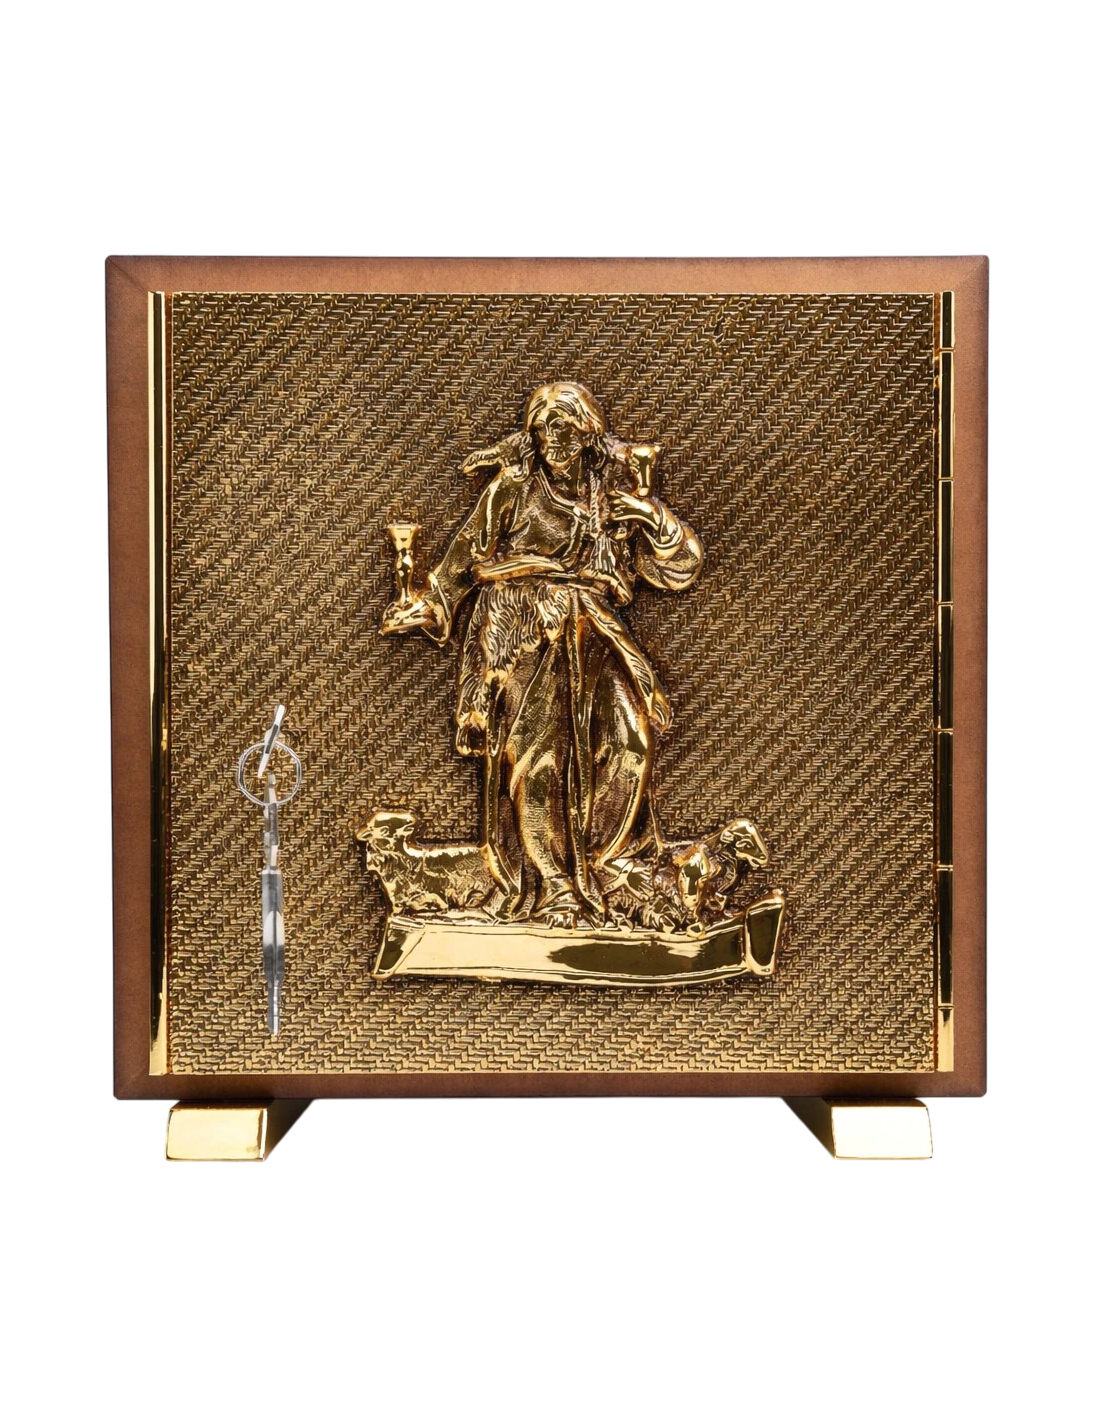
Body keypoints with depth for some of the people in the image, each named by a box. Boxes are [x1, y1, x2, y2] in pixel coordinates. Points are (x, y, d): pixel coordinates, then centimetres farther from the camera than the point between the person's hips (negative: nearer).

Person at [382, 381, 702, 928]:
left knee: (628, 730, -20)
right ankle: (555, 889, -7)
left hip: (590, 634, 2)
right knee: (533, 749, -14)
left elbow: (680, 569, 12)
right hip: (522, 632, -2)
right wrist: (427, 606, 10)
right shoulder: (513, 486, 7)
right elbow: (467, 552, 13)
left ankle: (592, 861, -8)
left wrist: (654, 518, -3)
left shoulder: (616, 496, 13)